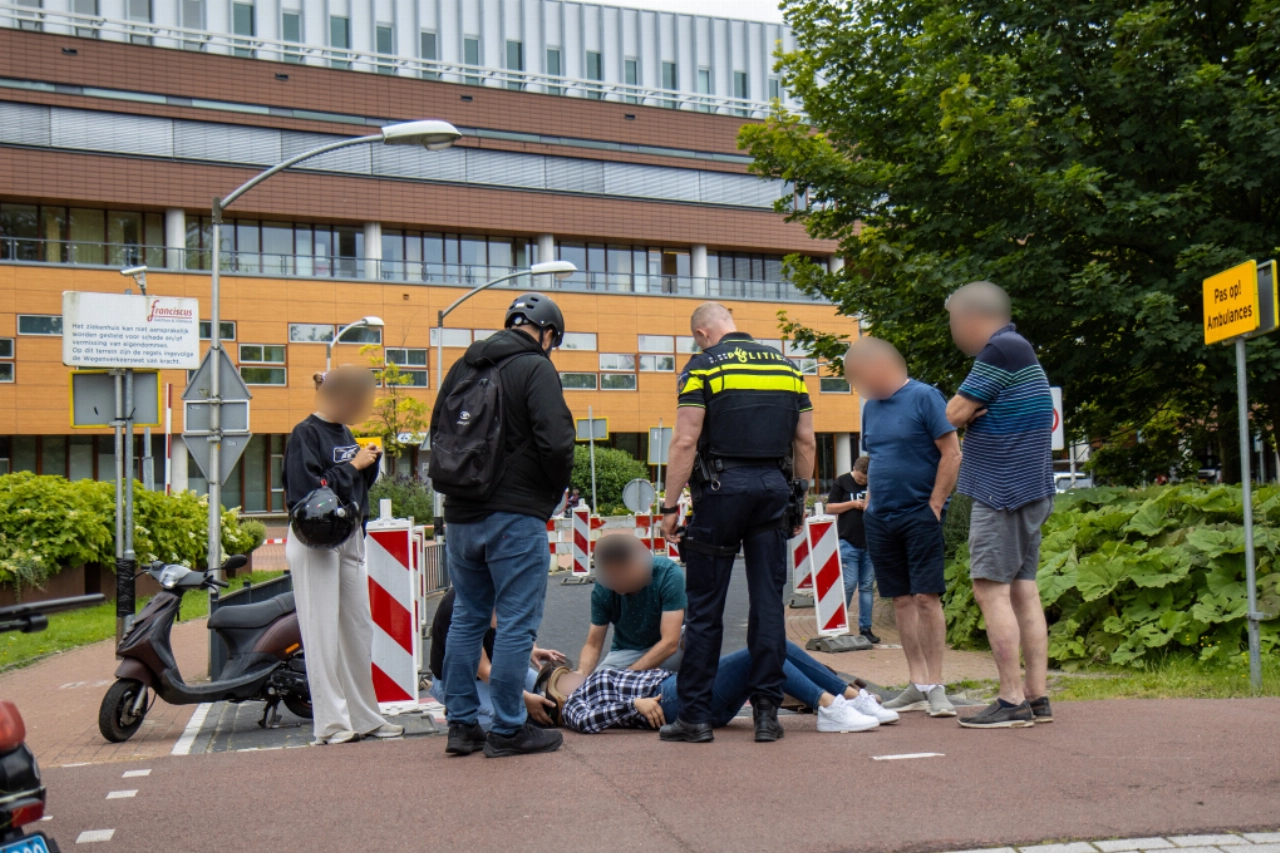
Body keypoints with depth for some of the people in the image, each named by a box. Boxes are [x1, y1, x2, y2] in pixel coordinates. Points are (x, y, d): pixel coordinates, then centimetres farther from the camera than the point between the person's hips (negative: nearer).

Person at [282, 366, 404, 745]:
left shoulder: (345, 433, 13)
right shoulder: (305, 434, -10)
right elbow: (308, 490, -20)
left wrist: (370, 461, 0)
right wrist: (352, 465, -15)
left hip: (351, 539, 8)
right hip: (316, 541, -8)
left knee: (359, 629, 10)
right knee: (323, 632, -4)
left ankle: (364, 717, 18)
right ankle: (330, 722, 2)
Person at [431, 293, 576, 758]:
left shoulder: (463, 367, 13)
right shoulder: (536, 368, -9)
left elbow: (438, 432, 19)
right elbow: (556, 441, -19)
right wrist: (556, 492, -2)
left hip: (461, 513, 7)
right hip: (515, 515, -7)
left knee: (466, 618, 16)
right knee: (516, 622, 0)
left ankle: (461, 724, 19)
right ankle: (508, 729, 4)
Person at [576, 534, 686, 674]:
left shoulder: (669, 574, -26)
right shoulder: (603, 588, -17)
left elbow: (669, 643, -29)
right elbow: (593, 644, -9)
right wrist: (581, 676, -30)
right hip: (627, 651, 3)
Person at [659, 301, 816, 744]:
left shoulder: (703, 367, -2)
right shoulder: (786, 366, 13)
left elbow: (685, 442, -9)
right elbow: (806, 442, 13)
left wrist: (670, 506, -6)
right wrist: (799, 498, 19)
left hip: (721, 488, -4)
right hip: (774, 487, 4)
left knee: (705, 607, 3)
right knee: (769, 603, 7)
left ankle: (695, 715, 7)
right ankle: (767, 712, 8)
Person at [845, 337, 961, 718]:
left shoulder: (924, 397, -7)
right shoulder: (871, 406, 13)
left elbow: (952, 454, -10)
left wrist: (935, 506, -13)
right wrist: (870, 502, 11)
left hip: (919, 514, -7)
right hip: (880, 517, 7)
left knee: (926, 598, -7)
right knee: (902, 600, 8)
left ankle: (936, 686, 0)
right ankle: (918, 686, 13)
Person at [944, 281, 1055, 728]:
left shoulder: (1002, 348, -12)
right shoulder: (1018, 349, 21)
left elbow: (955, 413, -13)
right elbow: (968, 415, 16)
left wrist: (967, 408, 7)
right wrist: (975, 410, -4)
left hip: (1002, 489, -10)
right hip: (1029, 490, 10)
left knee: (991, 589, -9)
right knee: (1024, 590, 8)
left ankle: (1012, 701, -9)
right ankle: (1038, 698, 9)